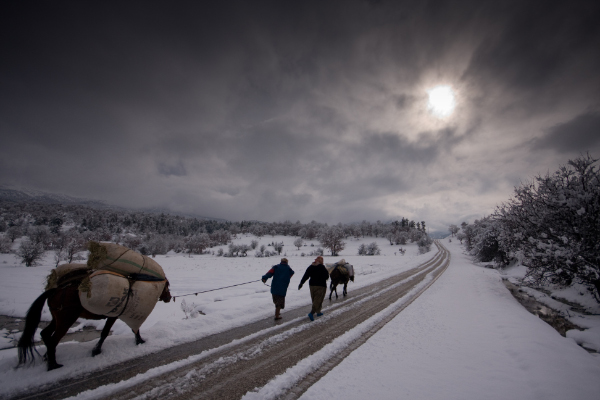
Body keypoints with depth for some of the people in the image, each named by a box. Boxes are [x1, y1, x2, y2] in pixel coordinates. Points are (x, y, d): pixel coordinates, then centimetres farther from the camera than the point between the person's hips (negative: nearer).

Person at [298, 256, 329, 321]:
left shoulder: (310, 267, 4)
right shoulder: (322, 267, -11)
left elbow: (305, 276, 3)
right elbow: (326, 277, -10)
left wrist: (301, 283, 7)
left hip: (312, 285, 6)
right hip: (321, 286, -5)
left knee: (315, 300, 18)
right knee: (318, 300, -5)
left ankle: (318, 312, 28)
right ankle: (312, 313, -18)